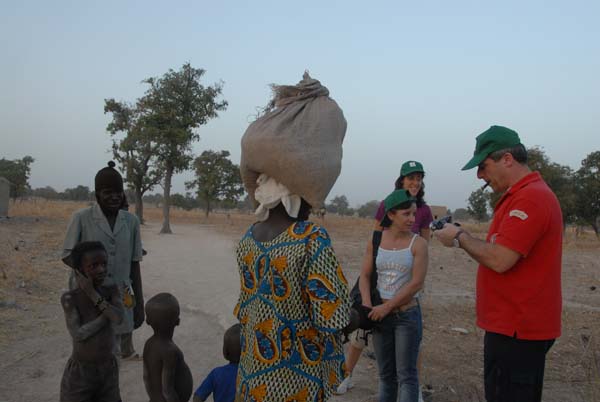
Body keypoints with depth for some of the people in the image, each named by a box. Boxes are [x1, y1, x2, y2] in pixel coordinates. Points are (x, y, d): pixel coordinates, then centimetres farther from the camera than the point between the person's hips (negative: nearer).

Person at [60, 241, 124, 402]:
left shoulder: (112, 291, -6)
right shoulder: (70, 298, -18)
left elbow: (118, 318, -24)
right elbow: (78, 335, -27)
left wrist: (91, 292, -22)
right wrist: (107, 315, -20)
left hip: (108, 371, 4)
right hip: (79, 373, -4)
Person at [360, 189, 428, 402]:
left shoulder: (418, 243, -9)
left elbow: (417, 283, -14)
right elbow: (365, 275, 3)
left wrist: (387, 307, -14)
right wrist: (367, 304, -12)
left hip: (407, 315, -3)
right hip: (380, 315, 3)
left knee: (406, 374, 0)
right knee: (386, 374, 15)